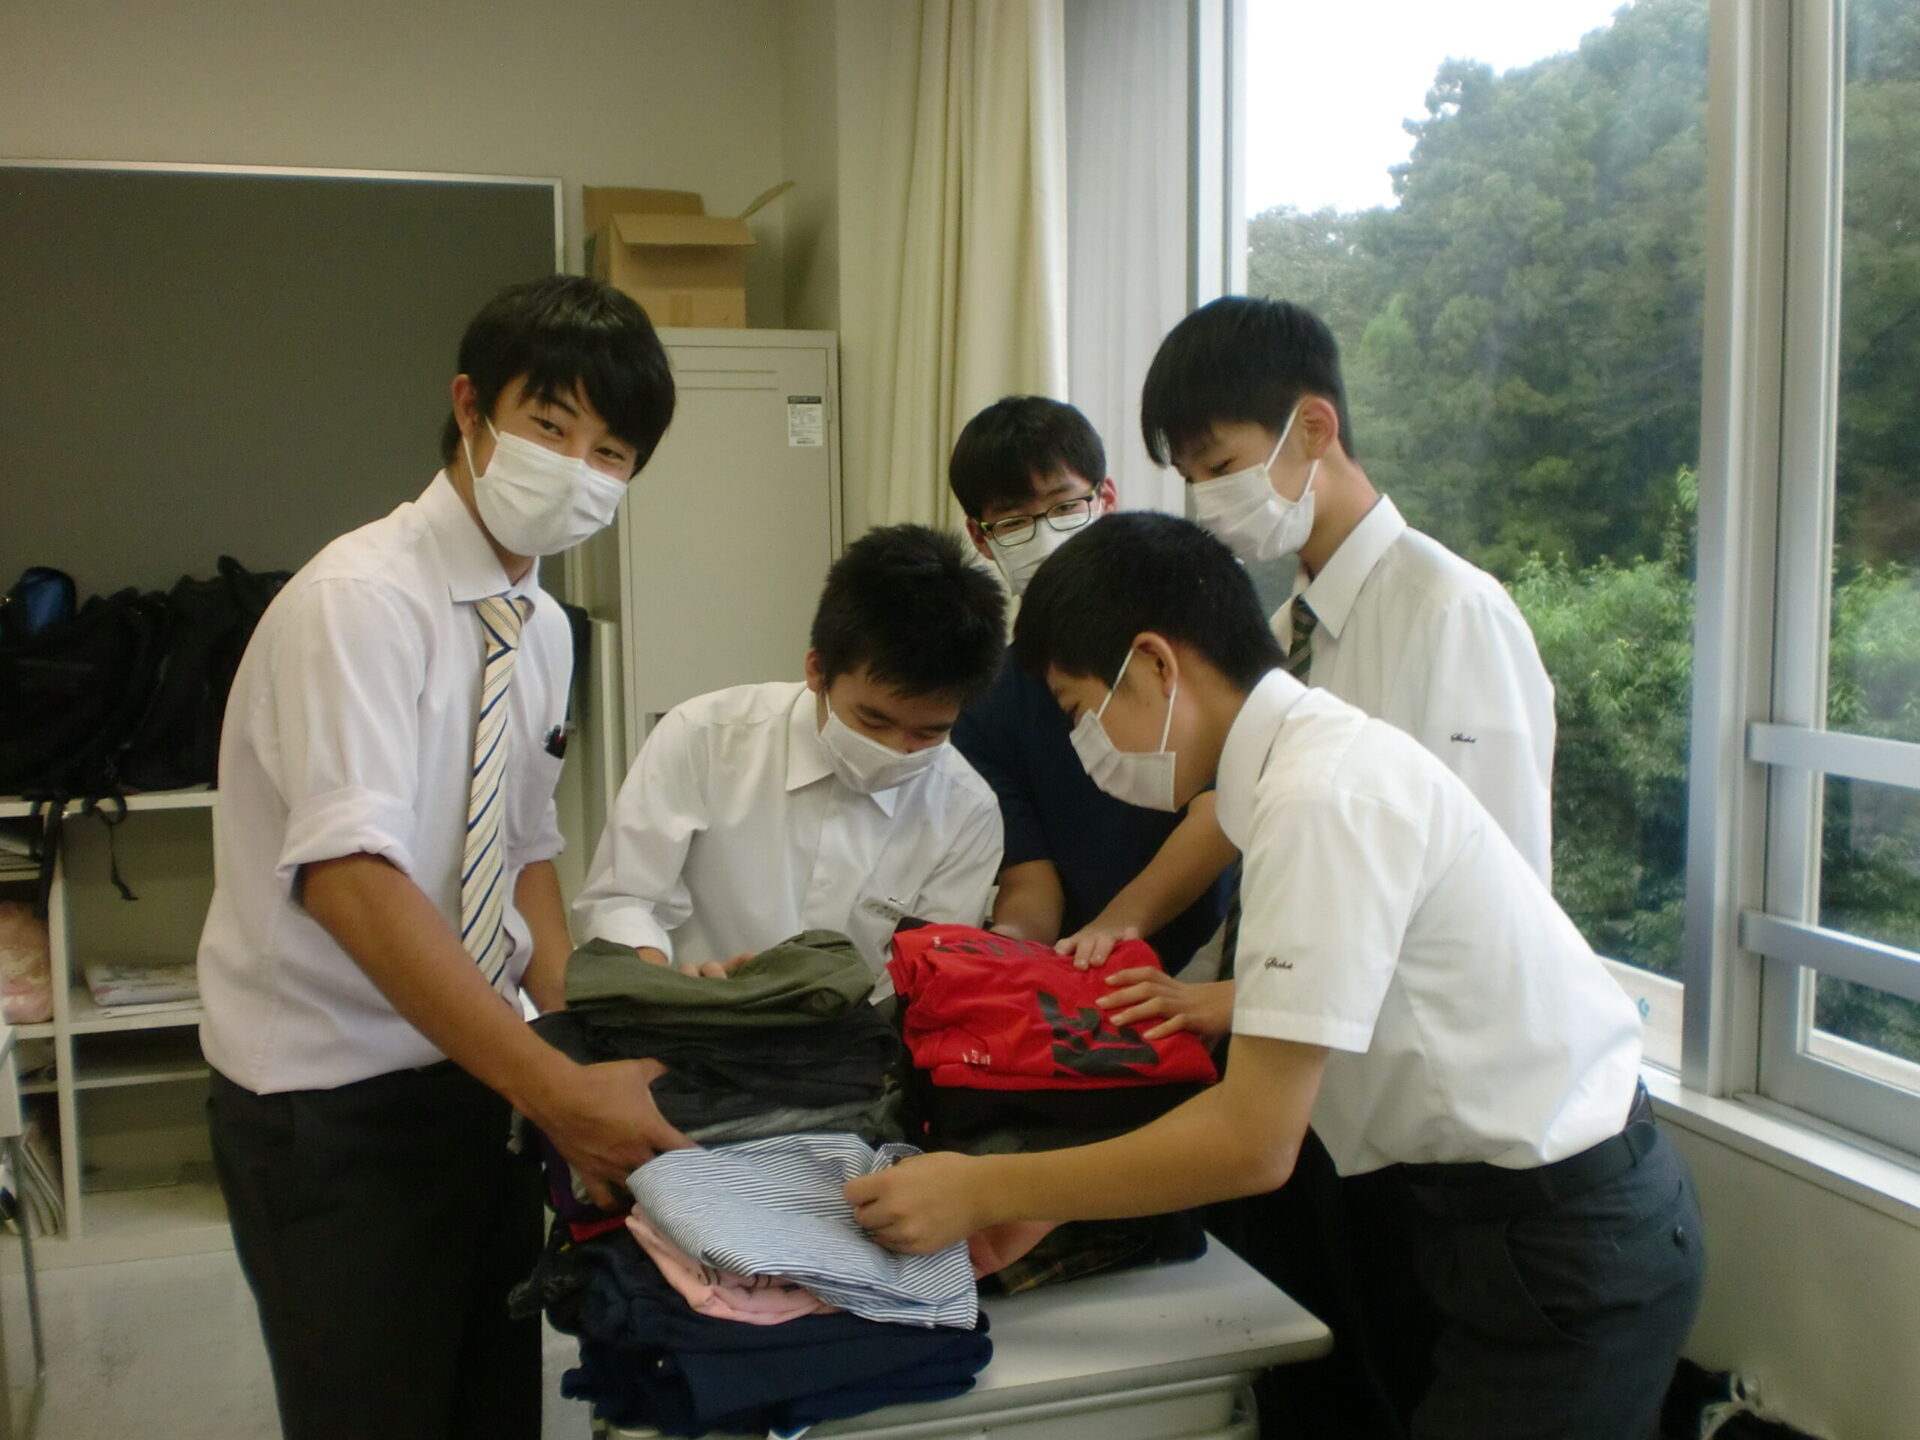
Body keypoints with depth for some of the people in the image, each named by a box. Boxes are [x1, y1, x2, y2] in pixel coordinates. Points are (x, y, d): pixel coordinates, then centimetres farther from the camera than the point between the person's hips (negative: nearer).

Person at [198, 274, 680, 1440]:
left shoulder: (543, 628, 5)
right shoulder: (361, 599, -20)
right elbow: (352, 876, -31)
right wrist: (556, 1085, -33)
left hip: (469, 1075, 8)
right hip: (334, 1109, -7)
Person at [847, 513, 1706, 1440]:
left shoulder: (1323, 797, -23)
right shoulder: (1316, 752, 4)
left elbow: (1254, 1144, -22)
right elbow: (1276, 1080, 7)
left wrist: (984, 1193, -14)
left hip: (1566, 1253, -8)